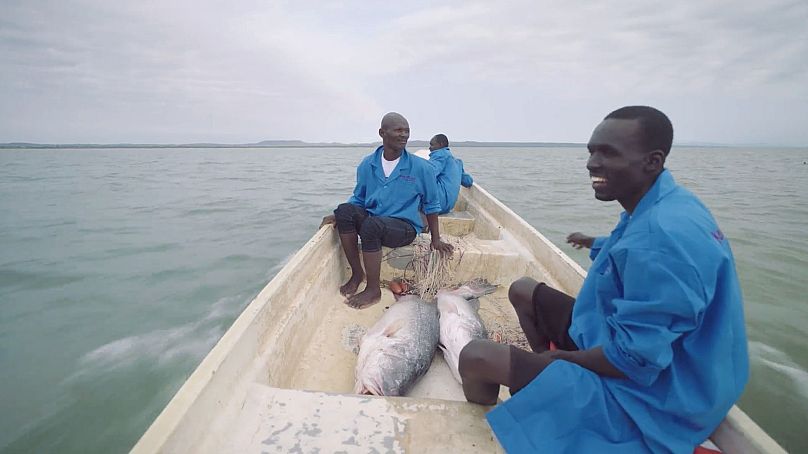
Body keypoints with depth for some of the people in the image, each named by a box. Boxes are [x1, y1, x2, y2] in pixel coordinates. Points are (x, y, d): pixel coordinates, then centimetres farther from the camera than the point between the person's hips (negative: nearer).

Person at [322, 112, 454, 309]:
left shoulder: (421, 168, -5)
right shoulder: (367, 165, 4)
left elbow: (431, 206, 4)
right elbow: (358, 199, 14)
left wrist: (436, 239, 1)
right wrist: (336, 216, -1)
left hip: (405, 227, -4)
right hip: (372, 219, 4)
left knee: (371, 225, -34)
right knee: (345, 210, -23)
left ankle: (373, 289, -17)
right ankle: (357, 273, -10)